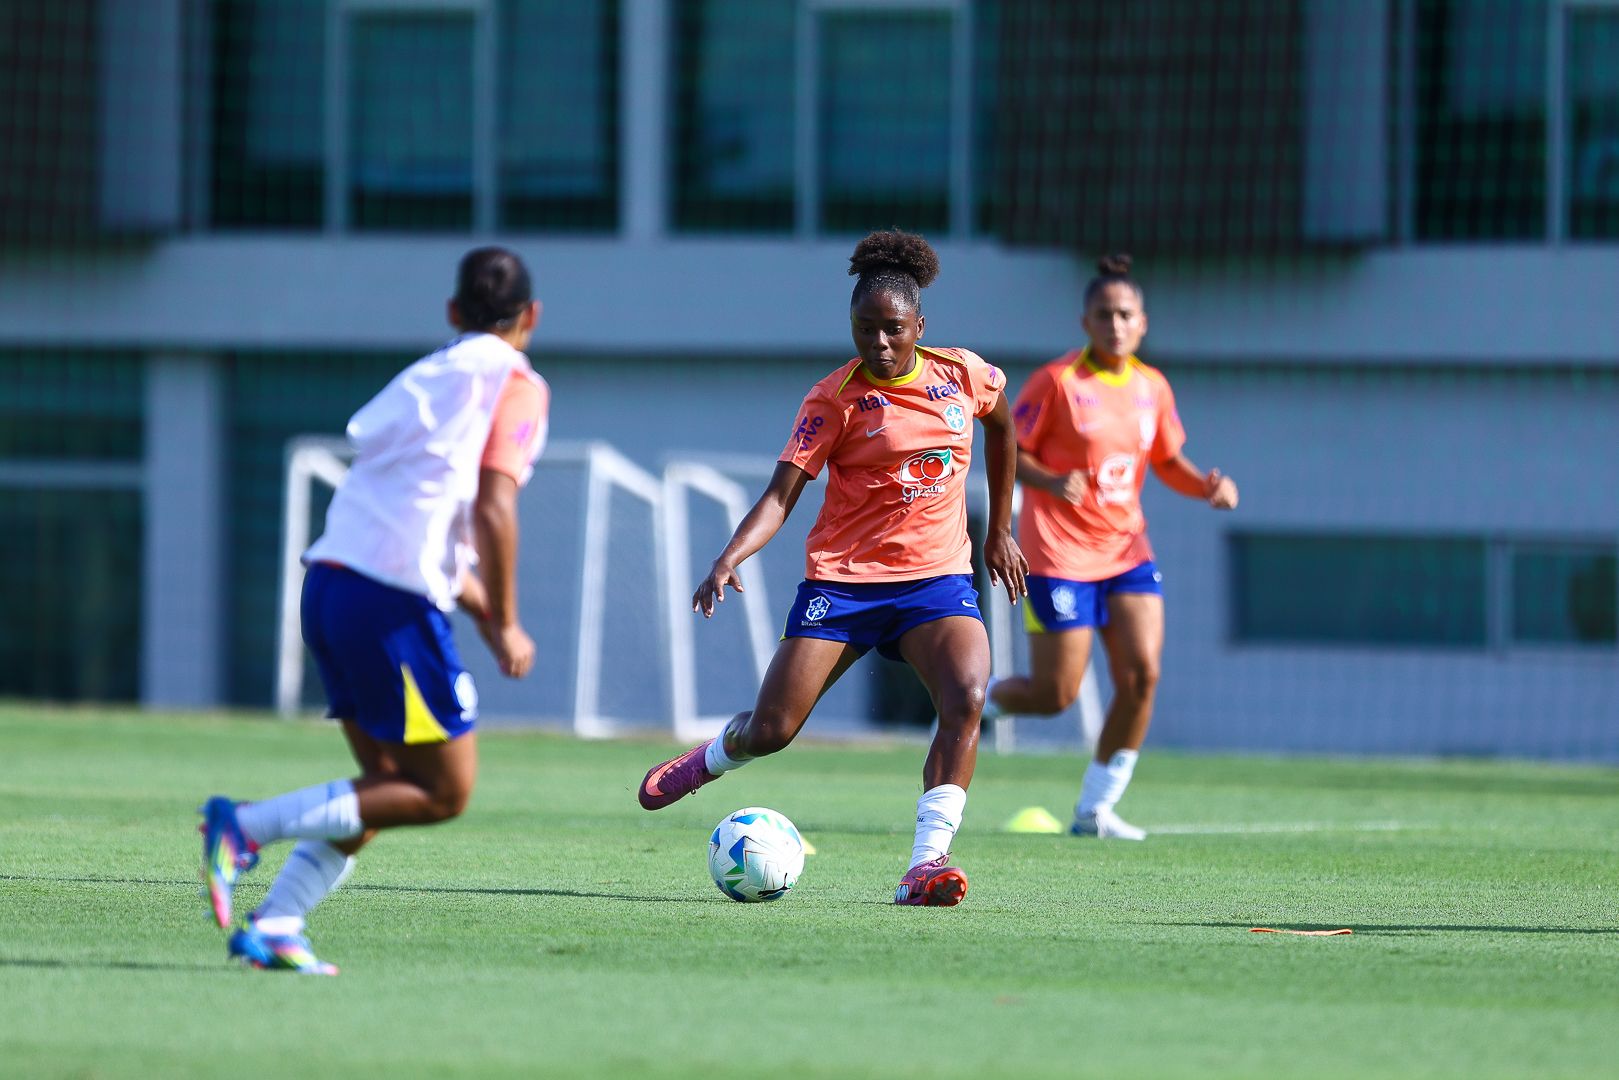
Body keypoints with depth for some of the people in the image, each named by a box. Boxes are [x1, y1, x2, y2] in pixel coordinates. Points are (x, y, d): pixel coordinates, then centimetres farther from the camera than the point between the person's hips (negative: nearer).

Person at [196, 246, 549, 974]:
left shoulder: (426, 377, 23)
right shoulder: (514, 383, -1)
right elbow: (492, 510, -13)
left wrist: (482, 613, 29)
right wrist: (505, 627, -6)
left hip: (330, 582, 8)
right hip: (394, 604, -8)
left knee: (388, 781, 17)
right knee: (444, 792, 0)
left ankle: (274, 927, 6)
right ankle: (247, 825, -9)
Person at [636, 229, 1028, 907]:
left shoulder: (963, 375, 1)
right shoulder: (836, 399, -9)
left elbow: (1000, 424, 24)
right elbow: (783, 493, -15)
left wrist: (999, 532, 25)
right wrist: (728, 559, -32)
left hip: (936, 577, 2)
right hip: (843, 578, -2)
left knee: (966, 699, -26)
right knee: (772, 729, -3)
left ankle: (927, 864, -27)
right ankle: (713, 757, 36)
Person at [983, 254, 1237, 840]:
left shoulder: (1152, 387, 7)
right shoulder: (1057, 382, -10)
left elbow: (1168, 462, 17)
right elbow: (1008, 453, -8)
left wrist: (1207, 485, -3)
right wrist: (1052, 482, -27)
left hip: (1125, 548, 5)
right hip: (1059, 551, -5)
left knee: (1141, 675, -9)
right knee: (1056, 695, -7)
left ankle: (1095, 808, 3)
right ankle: (978, 699, 27)